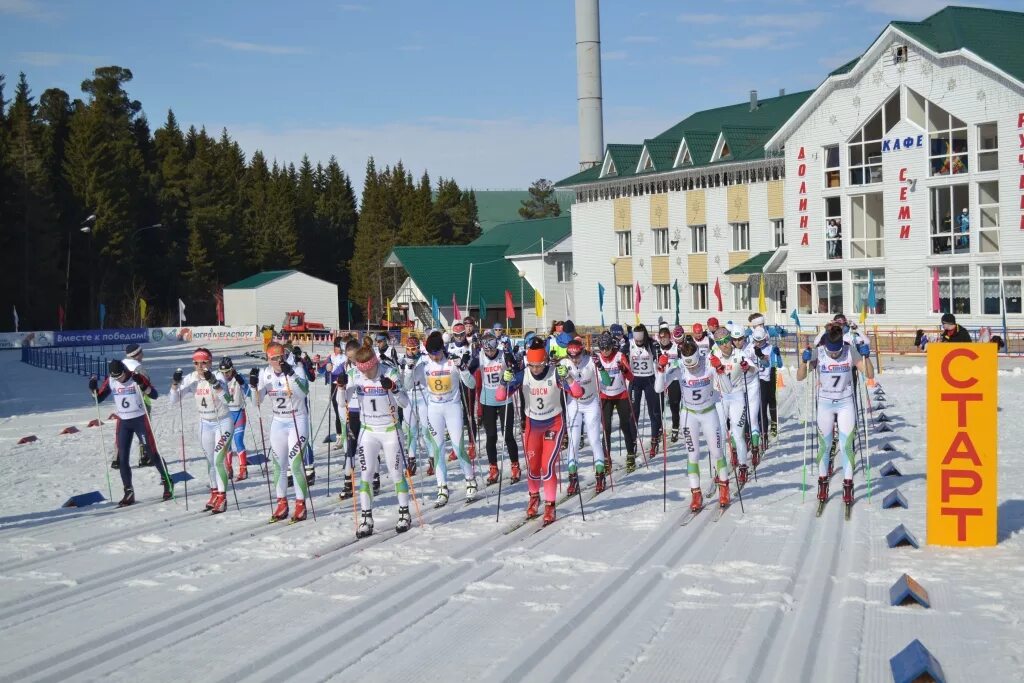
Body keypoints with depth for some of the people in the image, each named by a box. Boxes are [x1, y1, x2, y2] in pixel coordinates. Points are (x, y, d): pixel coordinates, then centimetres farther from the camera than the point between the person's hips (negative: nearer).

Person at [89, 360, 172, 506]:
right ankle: (129, 493, 8)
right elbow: (99, 398, 6)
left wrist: (142, 384, -34)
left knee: (152, 453, 0)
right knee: (122, 458, 0)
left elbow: (154, 395, -19)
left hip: (140, 420, -4)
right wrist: (93, 388, -13)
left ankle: (167, 483, 17)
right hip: (123, 422, 4)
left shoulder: (137, 377, -13)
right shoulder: (110, 381, -2)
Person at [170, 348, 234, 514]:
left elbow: (226, 398, -36)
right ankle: (214, 494, 29)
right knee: (210, 461, 15)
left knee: (218, 460, -12)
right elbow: (174, 400, -7)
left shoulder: (217, 376, -20)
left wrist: (213, 382, -47)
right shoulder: (191, 378, -6)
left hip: (223, 422, -5)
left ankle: (222, 498, -3)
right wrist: (175, 383, -24)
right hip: (205, 424, 5)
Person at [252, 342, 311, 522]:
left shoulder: (296, 370, -14)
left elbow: (304, 392, -30)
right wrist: (254, 386, -21)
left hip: (297, 421, -5)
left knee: (295, 463, -10)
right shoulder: (265, 373, -2)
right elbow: (258, 401, -3)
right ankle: (282, 504, 20)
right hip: (278, 422, 5)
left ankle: (301, 505, 0)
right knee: (279, 464, 9)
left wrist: (290, 375, -42)